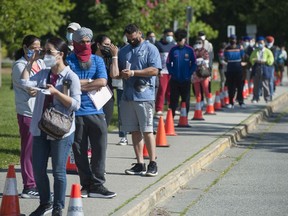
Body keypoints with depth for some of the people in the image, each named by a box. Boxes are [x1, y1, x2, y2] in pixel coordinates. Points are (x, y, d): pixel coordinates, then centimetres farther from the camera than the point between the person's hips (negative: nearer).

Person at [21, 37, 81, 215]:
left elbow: (75, 104, -14)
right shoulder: (43, 74, 9)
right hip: (41, 128, 6)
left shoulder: (71, 77, -8)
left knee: (58, 171, 2)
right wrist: (31, 62, -1)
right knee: (38, 169, 11)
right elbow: (25, 83, -5)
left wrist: (55, 92, -22)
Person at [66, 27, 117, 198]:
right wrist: (91, 83, -7)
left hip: (96, 111, 2)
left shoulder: (97, 60, 10)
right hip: (76, 112, -2)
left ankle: (97, 184, 5)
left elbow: (103, 81, -5)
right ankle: (86, 185, 12)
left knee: (100, 148, -1)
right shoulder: (68, 61, 2)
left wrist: (81, 84, -8)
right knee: (80, 150, 3)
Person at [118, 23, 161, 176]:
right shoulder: (123, 51, 18)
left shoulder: (150, 49, 0)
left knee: (147, 131, -6)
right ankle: (139, 164, 10)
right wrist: (122, 73, -3)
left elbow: (154, 70, -11)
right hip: (127, 96, 6)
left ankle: (153, 164, 0)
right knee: (135, 131, 6)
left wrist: (133, 72, -15)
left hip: (144, 96, -5)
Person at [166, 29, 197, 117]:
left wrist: (189, 74, -4)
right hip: (174, 80, 0)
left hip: (186, 80, 0)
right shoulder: (173, 50, 0)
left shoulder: (189, 50, -2)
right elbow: (168, 63, 5)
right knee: (173, 100, 3)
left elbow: (194, 64, 3)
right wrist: (172, 73, -5)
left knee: (186, 100, 6)